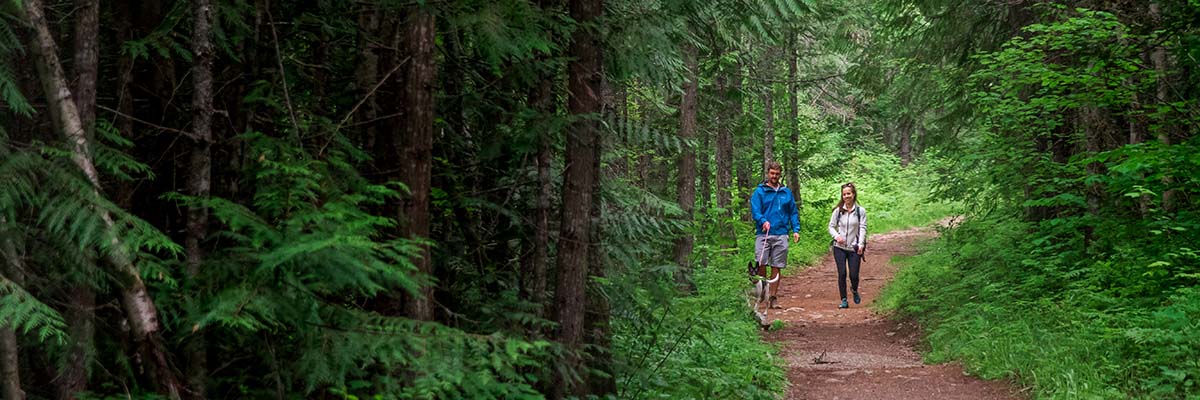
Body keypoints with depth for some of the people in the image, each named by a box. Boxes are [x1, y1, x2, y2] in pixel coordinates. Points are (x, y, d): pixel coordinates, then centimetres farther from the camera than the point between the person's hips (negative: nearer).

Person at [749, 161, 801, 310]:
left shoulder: (786, 193, 14)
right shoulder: (759, 192, 3)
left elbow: (793, 212, 16)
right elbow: (755, 211, -5)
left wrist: (796, 230, 4)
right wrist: (763, 221, -24)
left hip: (781, 235, 3)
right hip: (763, 234, -3)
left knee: (776, 267, 4)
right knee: (761, 263, -13)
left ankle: (772, 298, 10)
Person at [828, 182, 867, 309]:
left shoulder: (861, 211, 0)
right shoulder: (838, 211, 2)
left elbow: (863, 228, -2)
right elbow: (831, 226, 8)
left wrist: (861, 244, -14)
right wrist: (836, 236, -12)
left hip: (854, 248, -1)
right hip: (839, 247, 1)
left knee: (854, 275, -2)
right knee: (842, 274, -3)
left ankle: (854, 290, 32)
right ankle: (844, 300, 8)